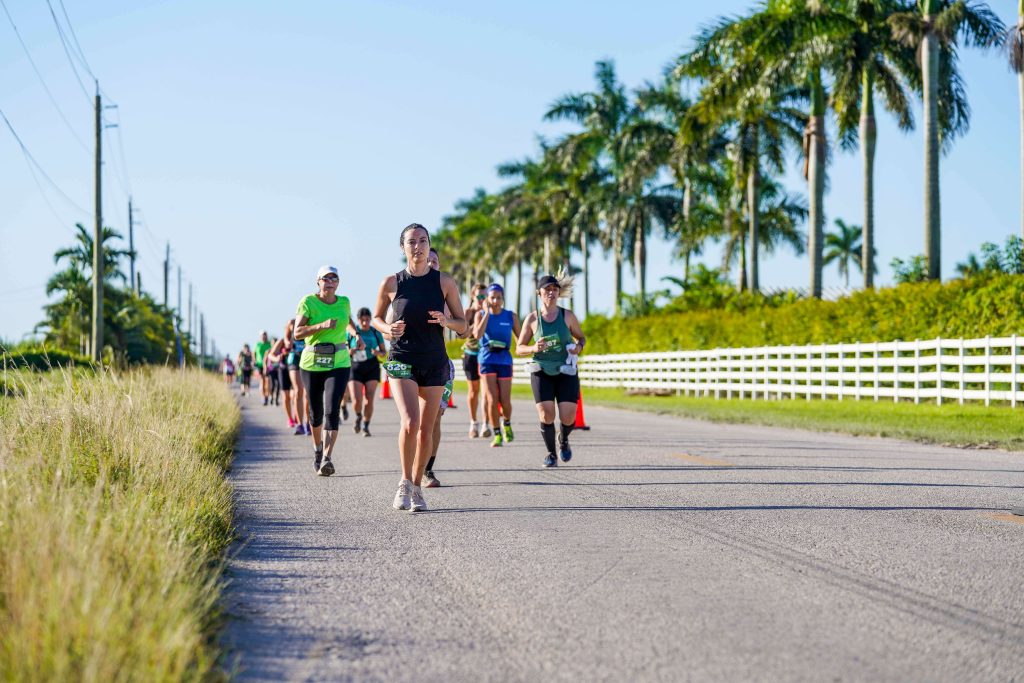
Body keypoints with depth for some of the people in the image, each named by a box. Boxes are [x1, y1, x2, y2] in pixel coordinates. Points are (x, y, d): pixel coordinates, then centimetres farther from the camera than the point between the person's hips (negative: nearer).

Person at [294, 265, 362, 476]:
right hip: (311, 363, -1)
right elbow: (297, 332, -14)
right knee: (316, 412, 11)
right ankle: (317, 449, 38)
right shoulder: (308, 302, -5)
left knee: (332, 411, -16)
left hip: (339, 364, 1)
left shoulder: (344, 302, 6)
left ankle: (326, 459, -23)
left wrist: (356, 334, 14)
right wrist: (321, 326, -25)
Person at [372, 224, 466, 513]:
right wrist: (388, 329, -8)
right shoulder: (392, 283, 0)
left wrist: (446, 321, -16)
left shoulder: (445, 282, 2)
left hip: (435, 362, 2)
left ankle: (417, 487, 21)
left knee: (426, 428, 6)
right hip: (402, 360, -2)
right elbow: (376, 318, 14)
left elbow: (463, 326, 6)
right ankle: (405, 482, 0)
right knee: (410, 422, -19)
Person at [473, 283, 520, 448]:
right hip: (487, 360, -1)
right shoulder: (481, 314, 2)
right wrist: (487, 313, -13)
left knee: (505, 401, 0)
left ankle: (507, 424, 32)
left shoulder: (511, 316, 3)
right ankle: (497, 435, 4)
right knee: (492, 400, -9)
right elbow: (477, 335, -14)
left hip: (504, 360, 1)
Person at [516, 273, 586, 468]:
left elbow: (581, 337, 13)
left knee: (568, 418, -8)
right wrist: (534, 348, -17)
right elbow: (519, 349, 4)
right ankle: (551, 454, 12)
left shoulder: (568, 316, -1)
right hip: (541, 372, 0)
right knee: (546, 415, -12)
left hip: (566, 372, 0)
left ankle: (564, 441, 28)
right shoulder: (532, 319, -2)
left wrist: (579, 346, -10)